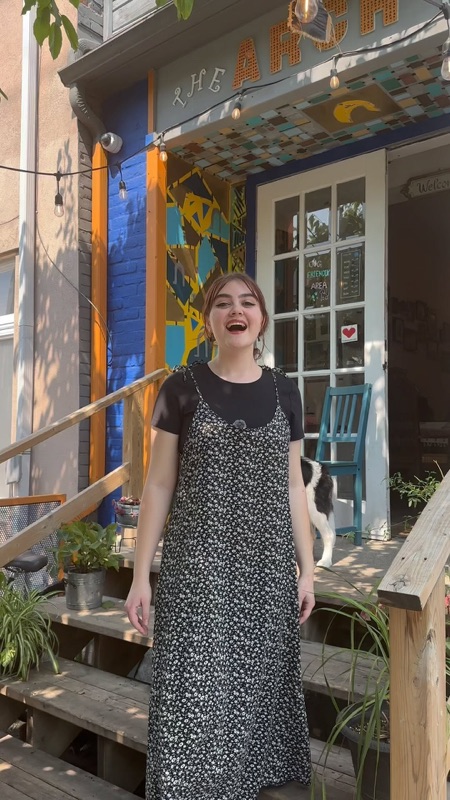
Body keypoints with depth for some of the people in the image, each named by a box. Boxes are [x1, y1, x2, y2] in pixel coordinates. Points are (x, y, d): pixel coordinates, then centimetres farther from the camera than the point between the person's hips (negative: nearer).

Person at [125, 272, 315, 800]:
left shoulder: (283, 392, 6)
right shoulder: (181, 389, -2)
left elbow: (292, 486, 9)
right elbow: (159, 486, -1)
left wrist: (306, 568, 7)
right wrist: (141, 574, -4)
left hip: (268, 565, 3)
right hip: (197, 564, -2)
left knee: (258, 682, 12)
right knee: (194, 687, 0)